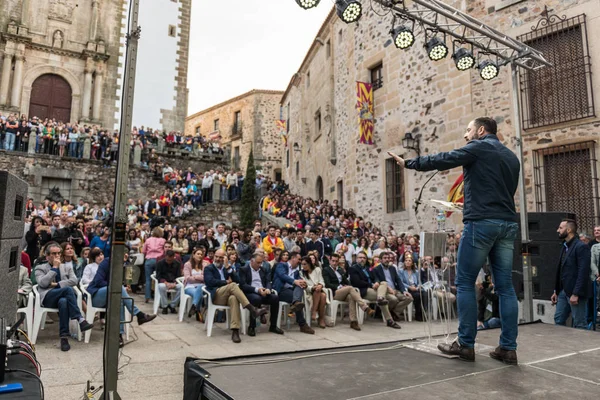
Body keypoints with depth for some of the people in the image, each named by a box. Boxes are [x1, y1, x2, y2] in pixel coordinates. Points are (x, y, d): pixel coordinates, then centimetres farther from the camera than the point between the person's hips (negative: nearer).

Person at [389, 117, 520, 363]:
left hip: (481, 223, -7)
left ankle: (466, 344, 3)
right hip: (508, 224, 7)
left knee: (464, 283, 0)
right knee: (505, 286, 7)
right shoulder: (512, 157, 22)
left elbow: (442, 160, -2)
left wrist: (408, 163, 8)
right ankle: (508, 348, 9)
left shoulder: (478, 147, 0)